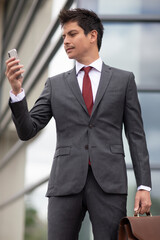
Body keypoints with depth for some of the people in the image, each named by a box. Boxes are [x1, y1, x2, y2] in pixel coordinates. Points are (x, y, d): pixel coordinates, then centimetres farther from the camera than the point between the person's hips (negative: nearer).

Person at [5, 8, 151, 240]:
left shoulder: (123, 80, 10)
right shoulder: (55, 84, 13)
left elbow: (136, 135, 7)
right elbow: (27, 131, 8)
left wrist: (144, 186, -1)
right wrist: (17, 91, -7)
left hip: (109, 182, -1)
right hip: (66, 183, 1)